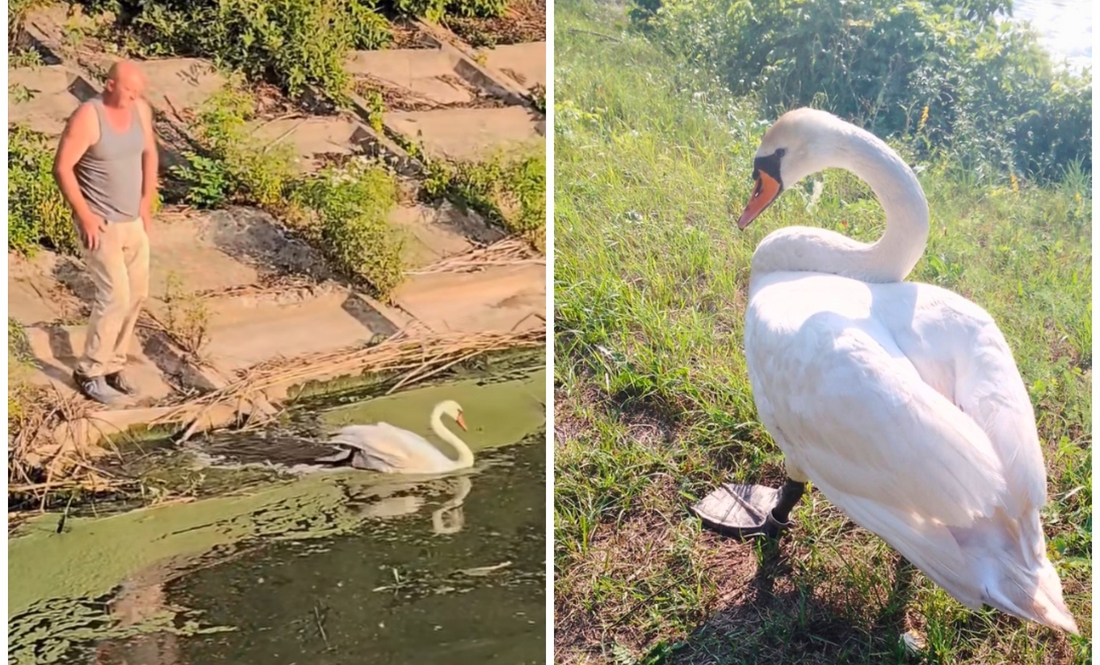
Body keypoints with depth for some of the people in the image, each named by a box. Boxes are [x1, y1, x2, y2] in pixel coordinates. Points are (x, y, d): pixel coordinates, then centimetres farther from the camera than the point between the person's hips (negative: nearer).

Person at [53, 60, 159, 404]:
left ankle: (112, 365, 25)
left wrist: (147, 203, 9)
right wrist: (85, 216, -16)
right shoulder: (87, 117, -19)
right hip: (100, 223, -7)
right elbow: (62, 168, -16)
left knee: (136, 293, 10)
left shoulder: (141, 109, 0)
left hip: (133, 221, 7)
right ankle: (89, 372, 7)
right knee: (115, 295, -9)